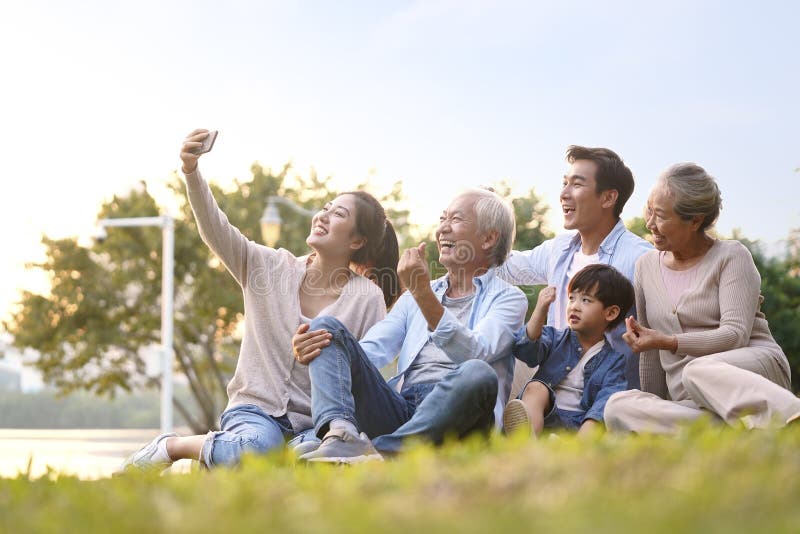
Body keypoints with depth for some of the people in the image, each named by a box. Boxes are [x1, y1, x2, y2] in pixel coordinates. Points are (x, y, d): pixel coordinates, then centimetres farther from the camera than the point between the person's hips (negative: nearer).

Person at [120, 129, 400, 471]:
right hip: (254, 410, -1)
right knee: (256, 445, -38)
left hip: (313, 425, 1)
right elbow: (216, 232, -9)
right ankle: (170, 446, -8)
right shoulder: (273, 268, 6)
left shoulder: (368, 299, 2)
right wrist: (191, 173, -24)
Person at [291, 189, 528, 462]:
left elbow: (474, 353, -10)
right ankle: (340, 432, -34)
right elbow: (373, 350, 12)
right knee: (327, 327, -7)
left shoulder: (508, 298, 11)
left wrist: (424, 295, -19)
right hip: (398, 407, 5)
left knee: (478, 374, -36)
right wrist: (313, 351, -8)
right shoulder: (415, 297, 28)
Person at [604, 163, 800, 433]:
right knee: (618, 407, -28)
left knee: (698, 371, -40)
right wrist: (652, 412, 18)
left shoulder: (731, 256, 2)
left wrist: (667, 342, -19)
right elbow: (651, 355, 22)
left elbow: (736, 335, -11)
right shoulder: (647, 266, 18)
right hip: (689, 402, 5)